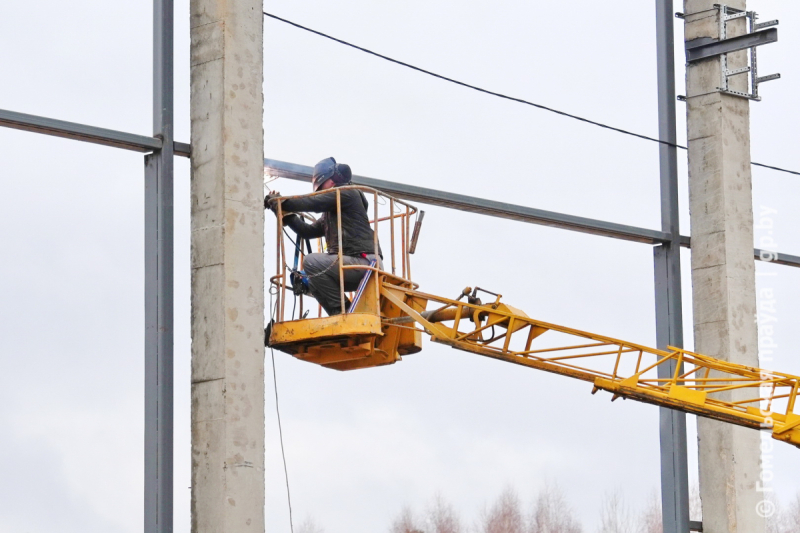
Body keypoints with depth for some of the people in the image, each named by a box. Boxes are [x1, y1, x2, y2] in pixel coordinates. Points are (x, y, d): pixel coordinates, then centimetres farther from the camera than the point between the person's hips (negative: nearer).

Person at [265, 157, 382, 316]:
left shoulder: (348, 194, -1)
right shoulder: (330, 213, 27)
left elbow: (312, 203, -9)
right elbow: (308, 231, 22)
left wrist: (281, 202, 0)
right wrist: (286, 214, 12)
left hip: (364, 261, -10)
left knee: (312, 261, -21)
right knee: (314, 282, 17)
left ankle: (341, 310, -19)